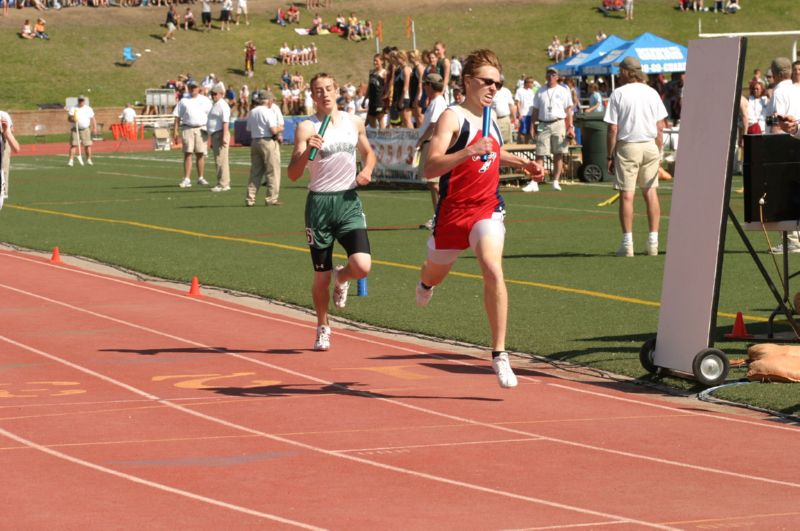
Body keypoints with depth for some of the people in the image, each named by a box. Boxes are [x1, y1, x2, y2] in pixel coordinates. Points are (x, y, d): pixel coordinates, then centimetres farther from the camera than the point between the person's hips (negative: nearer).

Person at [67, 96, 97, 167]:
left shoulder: (89, 109, 7)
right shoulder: (73, 109, 5)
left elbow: (93, 119, 9)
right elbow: (69, 118, 2)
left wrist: (95, 128, 2)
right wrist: (72, 119, -21)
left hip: (85, 129, 1)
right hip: (76, 129, -1)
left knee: (87, 145, 0)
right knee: (73, 145, -8)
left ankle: (89, 160, 13)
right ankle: (71, 160, -10)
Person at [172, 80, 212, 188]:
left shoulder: (205, 100, 11)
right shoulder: (183, 101, 12)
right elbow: (177, 116, 10)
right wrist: (175, 131, 1)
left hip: (201, 129, 0)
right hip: (187, 129, 0)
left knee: (200, 154, 2)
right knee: (187, 153, -6)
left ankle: (201, 178, 10)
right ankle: (186, 179, -8)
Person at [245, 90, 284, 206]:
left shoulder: (252, 112, 11)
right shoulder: (268, 112, -12)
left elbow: (249, 129, 13)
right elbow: (274, 130, -19)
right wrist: (279, 129, 4)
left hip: (255, 142, 7)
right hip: (268, 142, -7)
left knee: (255, 171, 12)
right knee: (273, 172, 0)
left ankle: (250, 198, 9)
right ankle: (271, 199, -2)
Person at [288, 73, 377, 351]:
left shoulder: (354, 122, 6)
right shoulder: (306, 128, -5)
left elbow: (368, 153, 24)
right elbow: (293, 174, -11)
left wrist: (367, 170, 3)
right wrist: (307, 151, -29)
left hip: (349, 201, 2)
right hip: (320, 203, -2)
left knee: (362, 267, -16)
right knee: (321, 276, 6)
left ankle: (341, 277, 21)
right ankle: (323, 328, 30)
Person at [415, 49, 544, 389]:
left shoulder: (490, 119, 8)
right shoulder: (453, 117, -14)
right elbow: (430, 168, -27)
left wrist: (523, 163, 18)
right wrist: (468, 152, -39)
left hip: (488, 210, 3)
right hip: (453, 211, -3)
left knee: (493, 271, -23)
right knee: (436, 275, 20)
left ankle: (499, 354, -20)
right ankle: (425, 283, 63)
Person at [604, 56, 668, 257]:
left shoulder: (618, 94, -5)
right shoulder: (652, 93, 6)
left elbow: (613, 129, -7)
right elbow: (660, 126, 5)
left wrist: (610, 156, -2)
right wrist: (658, 152, 12)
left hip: (627, 146, -3)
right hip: (650, 145, 3)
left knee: (626, 194, -2)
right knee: (650, 192, 6)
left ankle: (627, 243, -6)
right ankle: (653, 241, 3)